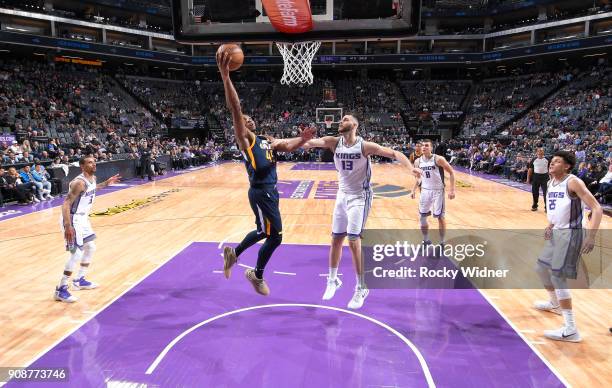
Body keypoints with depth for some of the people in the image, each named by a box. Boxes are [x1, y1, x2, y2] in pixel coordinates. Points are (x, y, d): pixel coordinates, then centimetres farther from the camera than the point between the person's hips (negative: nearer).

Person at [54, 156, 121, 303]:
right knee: (77, 254, -10)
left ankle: (80, 280, 33)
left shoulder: (92, 178, 3)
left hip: (83, 218, 10)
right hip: (73, 220, -10)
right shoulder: (79, 182, -24)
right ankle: (61, 290, 0)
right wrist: (68, 226, -34)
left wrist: (106, 183, 23)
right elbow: (66, 204, -28)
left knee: (90, 248, 18)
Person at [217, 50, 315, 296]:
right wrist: (225, 77, -29)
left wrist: (302, 139, -14)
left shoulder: (267, 140, 19)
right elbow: (235, 109, -18)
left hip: (270, 190, 8)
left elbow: (288, 147, 7)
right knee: (275, 237, -2)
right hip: (260, 192, -8)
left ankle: (233, 253, 42)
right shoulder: (244, 139, -5)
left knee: (264, 232, 22)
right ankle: (257, 275, 20)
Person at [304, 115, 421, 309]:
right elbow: (310, 142, -18)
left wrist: (410, 167, -36)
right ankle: (333, 280, 31)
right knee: (336, 240, 11)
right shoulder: (334, 142, -3)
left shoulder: (365, 146, -15)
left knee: (353, 241, -11)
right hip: (342, 195, 5)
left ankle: (361, 288, 5)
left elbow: (394, 153, -18)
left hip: (360, 197, -5)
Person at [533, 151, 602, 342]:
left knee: (558, 276, -13)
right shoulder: (551, 183, 9)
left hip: (570, 233, -9)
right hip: (556, 232, 9)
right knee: (541, 267, 20)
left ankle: (570, 330, -8)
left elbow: (597, 208, -22)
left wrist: (591, 236, -32)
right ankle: (555, 304, 46)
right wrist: (550, 225, 4)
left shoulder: (573, 182, -17)